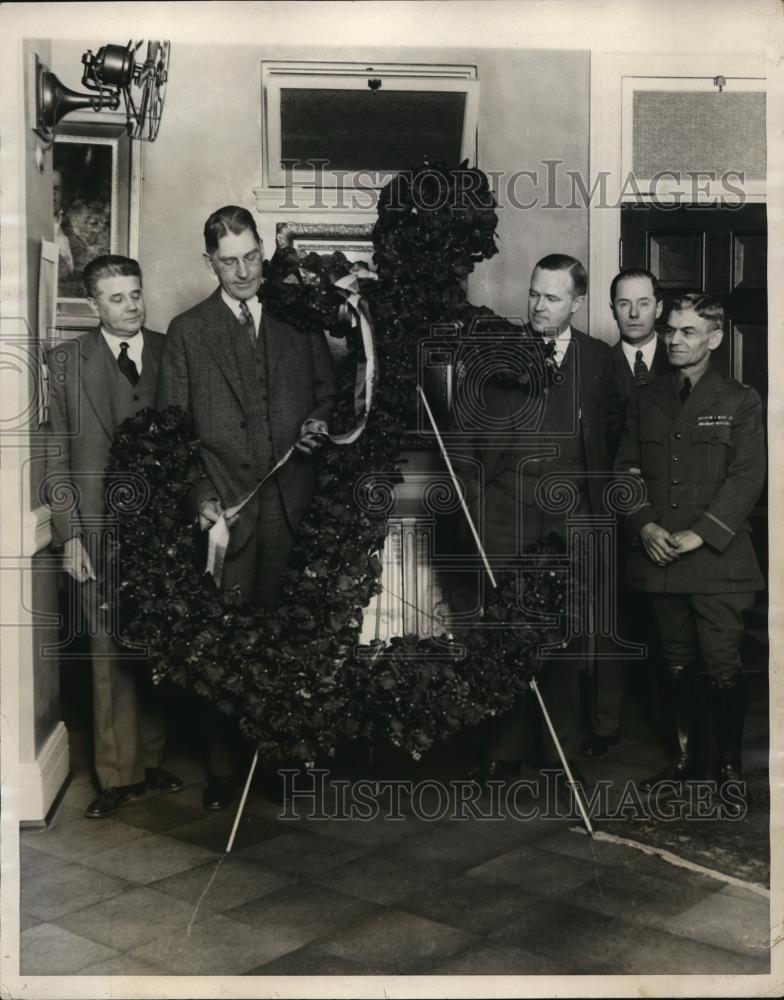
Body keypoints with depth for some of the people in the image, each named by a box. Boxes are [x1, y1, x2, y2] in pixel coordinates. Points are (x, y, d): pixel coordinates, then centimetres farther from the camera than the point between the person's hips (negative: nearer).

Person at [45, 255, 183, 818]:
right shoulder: (67, 361, 3)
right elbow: (57, 455, 2)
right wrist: (70, 534, -5)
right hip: (100, 529, -1)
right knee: (111, 653, 1)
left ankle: (151, 760, 23)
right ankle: (118, 776, 13)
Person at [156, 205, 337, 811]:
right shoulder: (187, 331, 8)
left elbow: (327, 389, 21)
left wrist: (318, 422, -2)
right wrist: (198, 495, -8)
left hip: (292, 505, 2)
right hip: (227, 508, -1)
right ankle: (222, 769, 9)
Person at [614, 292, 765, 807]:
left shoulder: (740, 401, 1)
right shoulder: (646, 399, 13)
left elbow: (747, 478, -6)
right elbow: (626, 468, 10)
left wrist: (699, 534, -14)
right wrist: (645, 524, -6)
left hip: (718, 557, -4)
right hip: (659, 555, 4)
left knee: (724, 666, -2)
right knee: (678, 663, 12)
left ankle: (730, 765, 13)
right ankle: (686, 757, 24)